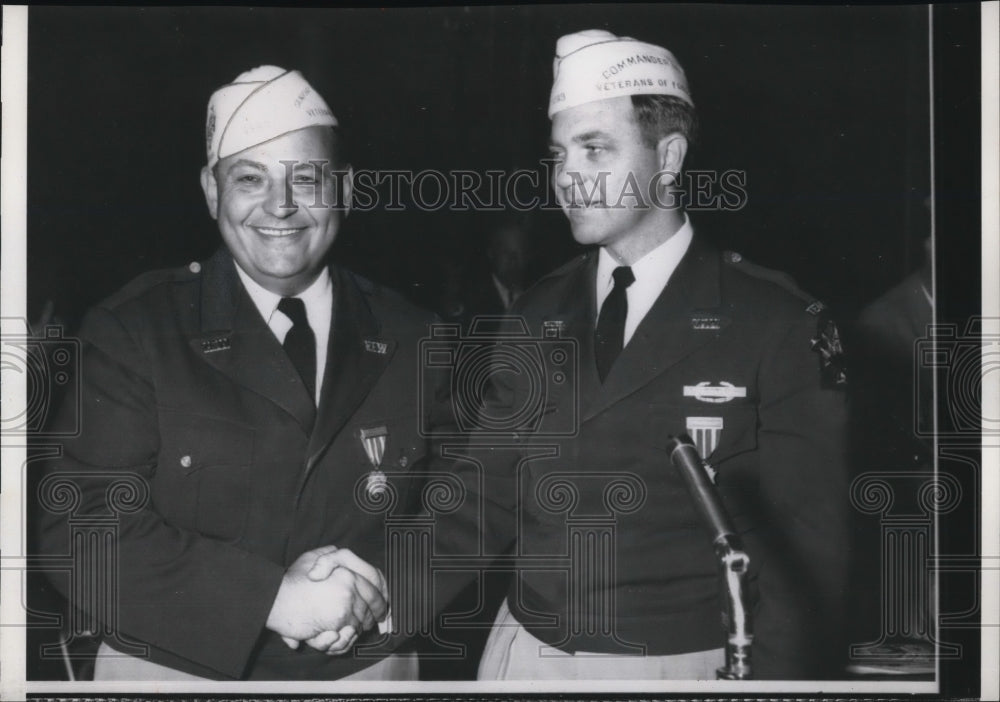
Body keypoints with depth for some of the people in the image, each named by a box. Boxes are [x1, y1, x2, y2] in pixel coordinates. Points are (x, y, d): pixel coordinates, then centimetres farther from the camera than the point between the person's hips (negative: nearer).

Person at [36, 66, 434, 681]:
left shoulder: (409, 340, 0)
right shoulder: (134, 331, -8)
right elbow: (83, 527, -15)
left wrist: (382, 590, -17)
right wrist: (271, 596, -24)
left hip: (367, 668, 2)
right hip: (171, 669, -2)